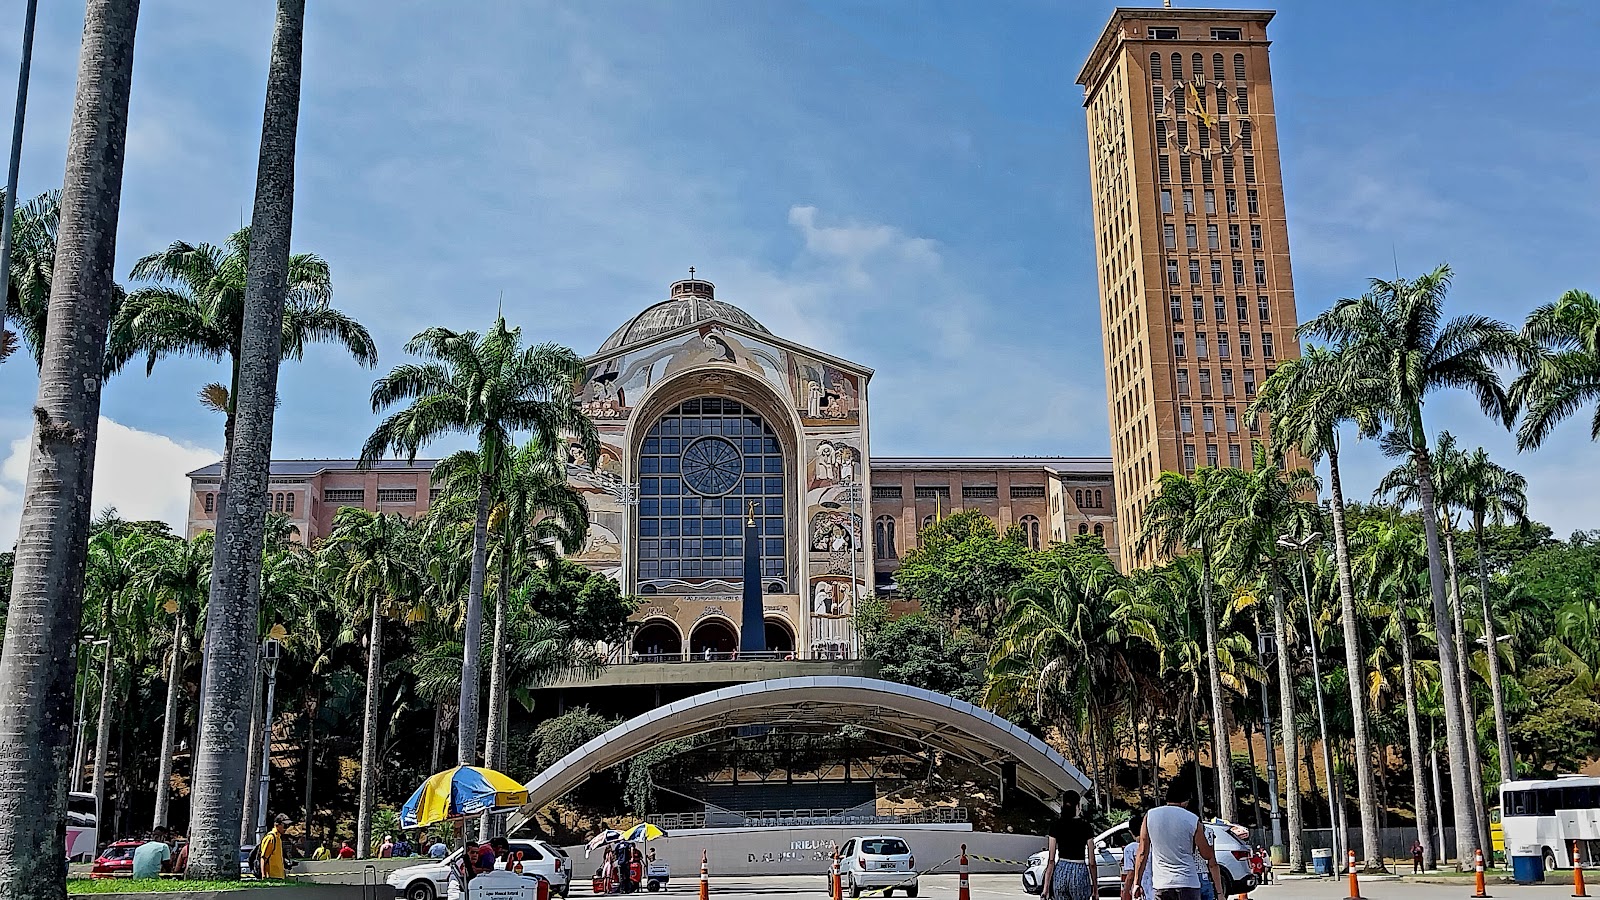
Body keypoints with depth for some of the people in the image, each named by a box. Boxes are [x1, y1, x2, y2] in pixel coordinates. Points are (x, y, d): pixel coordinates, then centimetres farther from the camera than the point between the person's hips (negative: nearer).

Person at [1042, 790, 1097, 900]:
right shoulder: (1085, 827, -2)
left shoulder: (1055, 825, 1)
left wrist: (1046, 887, 2)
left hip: (1061, 871, 2)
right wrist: (1094, 887, 6)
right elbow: (1091, 862, -2)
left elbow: (1051, 860, 0)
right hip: (1080, 871, -2)